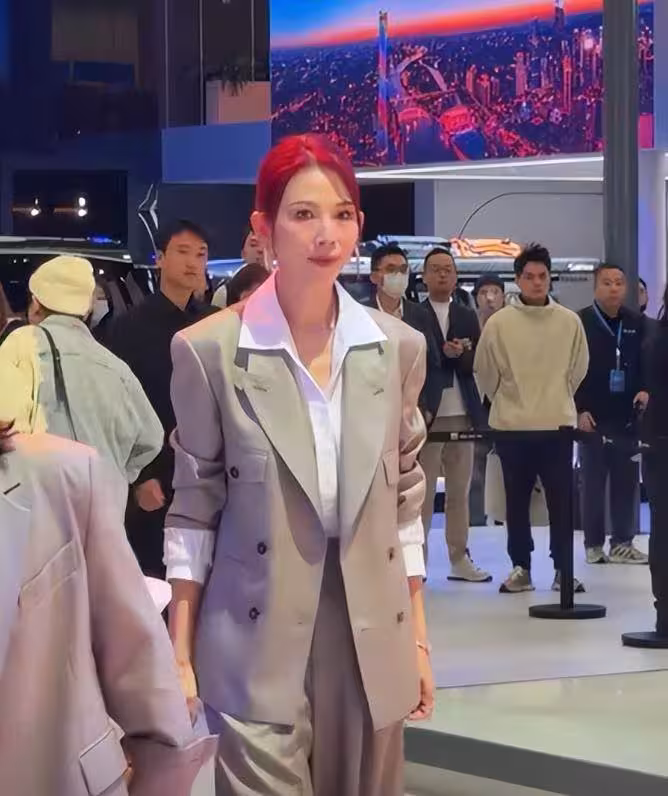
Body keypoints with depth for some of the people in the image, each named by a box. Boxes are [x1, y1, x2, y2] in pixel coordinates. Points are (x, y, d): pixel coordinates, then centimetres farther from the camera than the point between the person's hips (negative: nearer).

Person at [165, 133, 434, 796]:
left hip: (374, 641, 3)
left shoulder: (398, 347, 4)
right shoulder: (210, 350, -5)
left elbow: (405, 503, 11)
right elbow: (193, 510, -1)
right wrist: (180, 658, -3)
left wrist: (419, 641, 10)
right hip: (257, 649, -3)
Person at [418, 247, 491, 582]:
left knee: (460, 491, 9)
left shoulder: (468, 317, 14)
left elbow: (478, 364, 5)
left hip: (462, 413, 5)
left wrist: (459, 354, -13)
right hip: (427, 413, -5)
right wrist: (446, 354, -15)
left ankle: (459, 559, 15)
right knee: (422, 491, -4)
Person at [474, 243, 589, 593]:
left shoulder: (570, 321, -1)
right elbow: (485, 373, 5)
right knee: (517, 499, 7)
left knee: (561, 499, 2)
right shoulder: (498, 323, -4)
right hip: (512, 425, 0)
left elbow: (578, 369, 10)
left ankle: (562, 568, 10)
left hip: (558, 423, 0)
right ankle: (520, 567, 15)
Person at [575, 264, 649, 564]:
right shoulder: (580, 323, -4)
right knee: (593, 480, 2)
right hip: (592, 415, -3)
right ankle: (594, 544, 9)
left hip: (627, 415, 3)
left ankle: (623, 543, 11)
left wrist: (644, 390, -6)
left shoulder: (637, 323, 7)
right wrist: (579, 410, -11)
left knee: (627, 479, 4)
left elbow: (647, 363, 13)